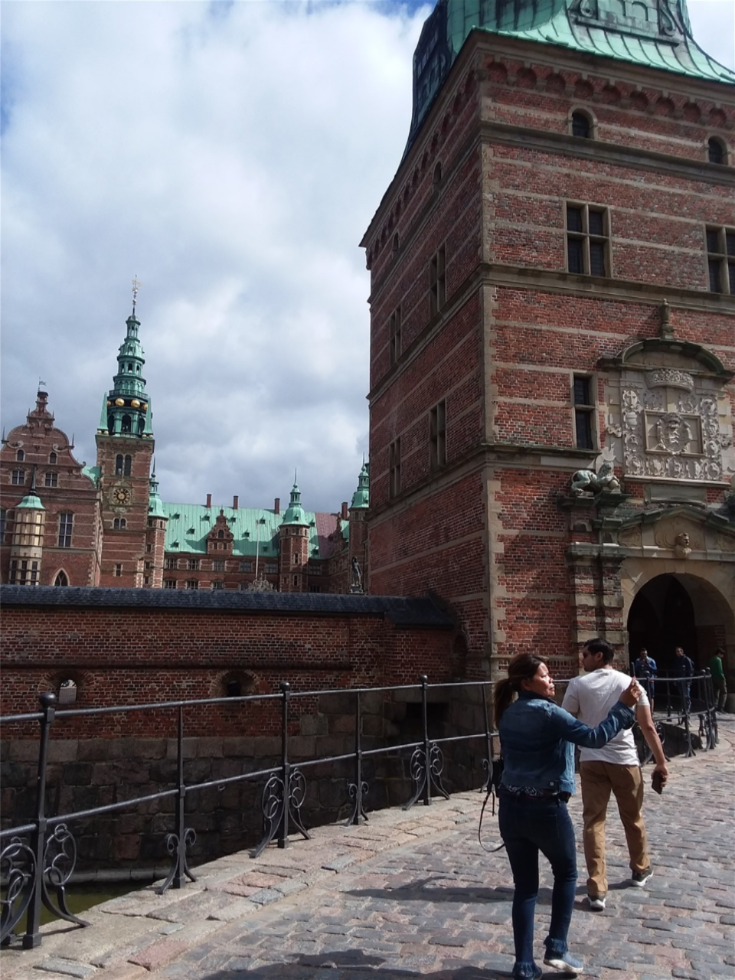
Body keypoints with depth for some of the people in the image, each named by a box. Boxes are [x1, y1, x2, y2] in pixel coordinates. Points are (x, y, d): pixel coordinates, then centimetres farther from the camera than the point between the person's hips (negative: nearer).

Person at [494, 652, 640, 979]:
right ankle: (556, 948, 19)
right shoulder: (547, 713, -15)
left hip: (510, 807, 6)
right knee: (566, 874, 20)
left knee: (524, 886, 13)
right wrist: (623, 705, -16)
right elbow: (594, 737, -22)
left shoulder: (508, 715, 6)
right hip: (546, 809, -6)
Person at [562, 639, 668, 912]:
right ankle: (641, 870, 41)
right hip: (625, 760, 2)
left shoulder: (578, 684, -3)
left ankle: (597, 890, 1)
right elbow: (648, 727, -1)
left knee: (593, 822, 4)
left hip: (591, 761, -1)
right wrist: (661, 761, 7)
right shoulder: (630, 683, 1)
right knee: (633, 818, 21)